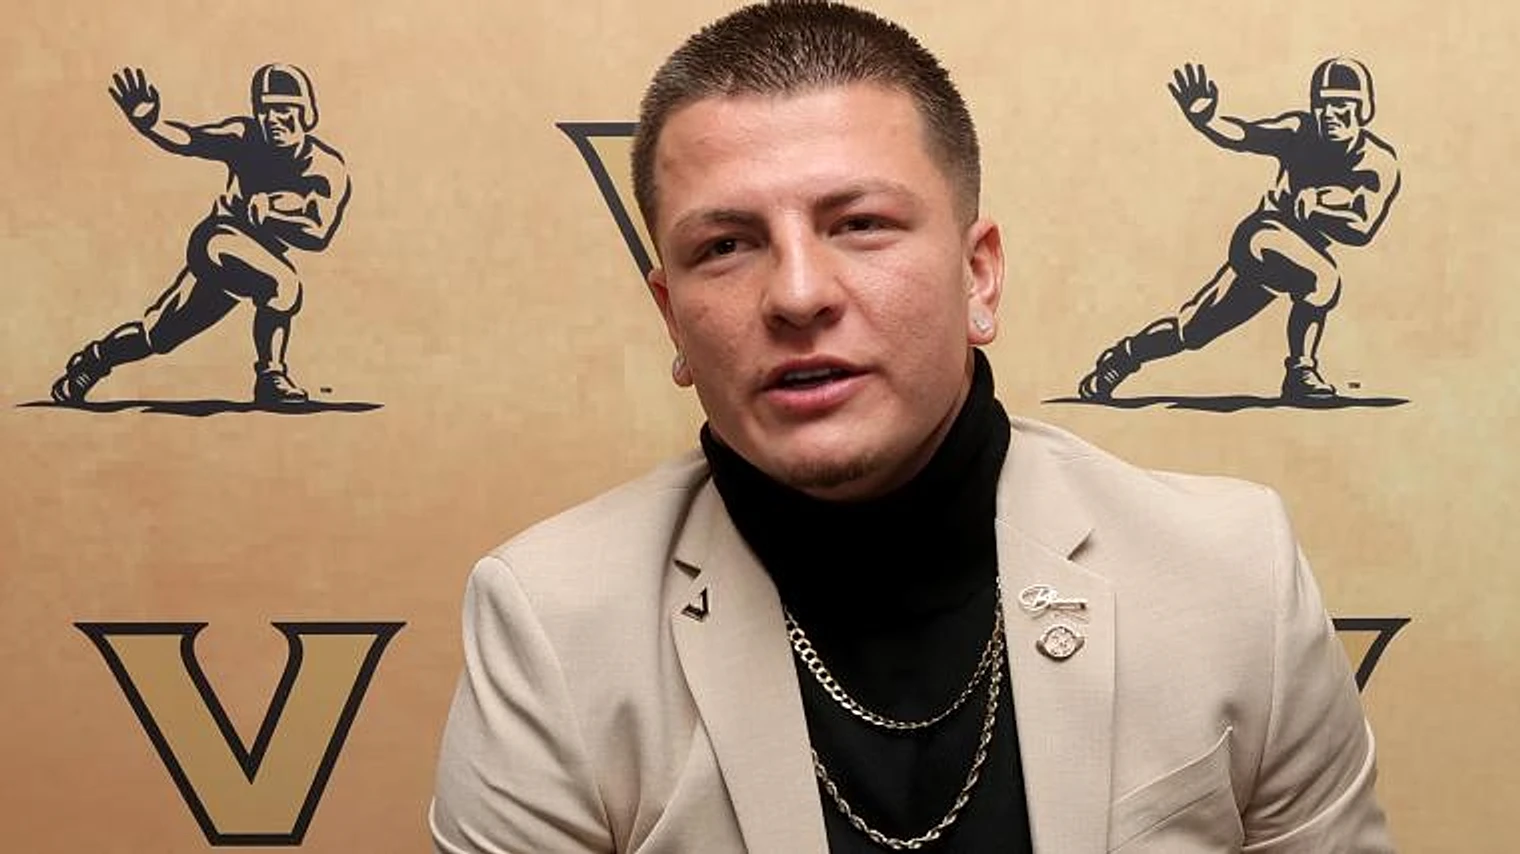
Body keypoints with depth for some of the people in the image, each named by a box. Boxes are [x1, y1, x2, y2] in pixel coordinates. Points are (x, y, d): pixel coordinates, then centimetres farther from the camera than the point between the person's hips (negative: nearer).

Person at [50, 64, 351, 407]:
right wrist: (146, 120, -36)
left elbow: (319, 236, -18)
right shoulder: (246, 136, -8)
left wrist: (264, 214, -25)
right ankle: (270, 377, -13)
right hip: (218, 239, -3)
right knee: (283, 283, -31)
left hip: (262, 254, 3)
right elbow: (188, 140, -19)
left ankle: (93, 360, 35)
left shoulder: (328, 168, -9)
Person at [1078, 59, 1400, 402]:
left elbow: (1362, 230, -16)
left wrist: (1310, 206, -23)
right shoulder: (1301, 130, -8)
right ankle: (1301, 371, -7)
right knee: (1324, 279, -31)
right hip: (1262, 234, -2)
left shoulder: (1380, 164, -7)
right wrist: (1203, 117, -36)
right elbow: (1241, 136, -19)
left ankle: (1123, 357, 26)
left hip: (1306, 251, 3)